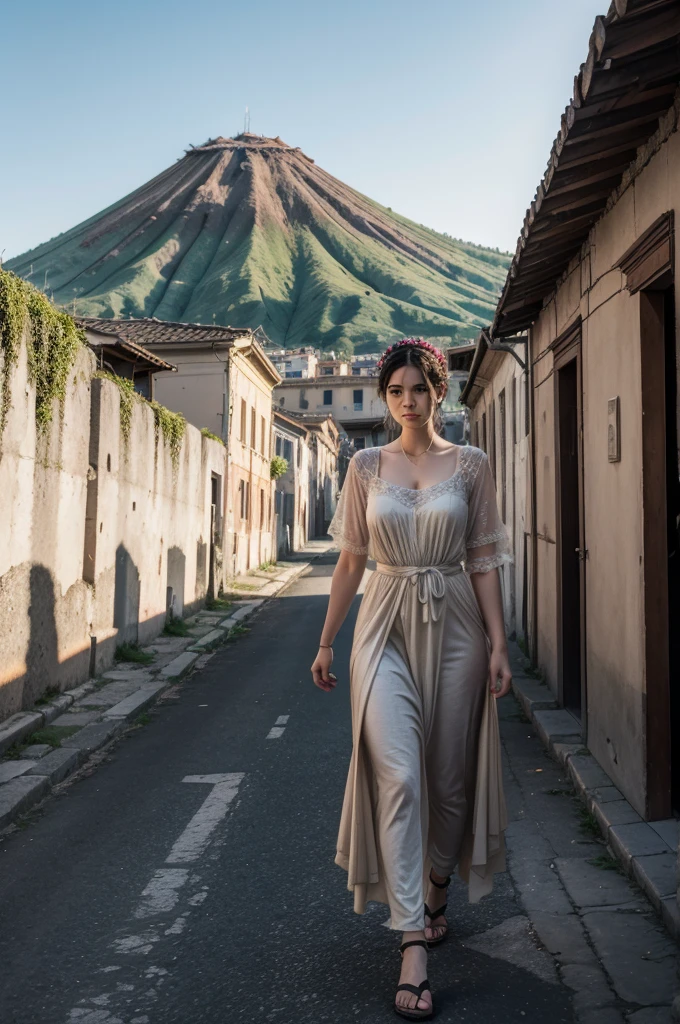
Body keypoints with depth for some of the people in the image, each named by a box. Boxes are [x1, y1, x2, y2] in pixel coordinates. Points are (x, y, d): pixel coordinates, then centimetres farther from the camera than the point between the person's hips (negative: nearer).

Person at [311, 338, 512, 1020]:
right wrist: (326, 642, 9)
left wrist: (498, 643, -3)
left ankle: (435, 895, 36)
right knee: (398, 775, -12)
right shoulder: (367, 467, 6)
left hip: (454, 627, 1)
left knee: (450, 777, 9)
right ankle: (413, 943, -8)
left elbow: (482, 560, 4)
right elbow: (350, 560, 8)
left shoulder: (469, 465, 4)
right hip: (386, 628, -1)